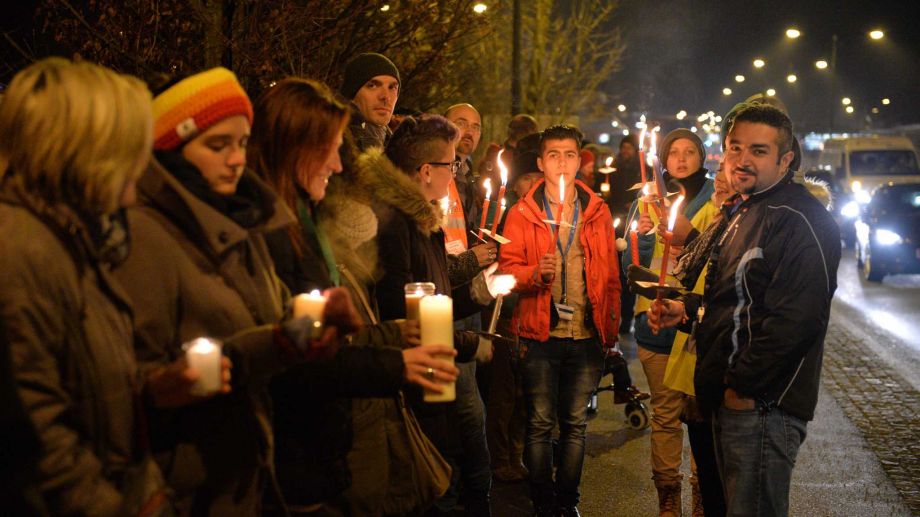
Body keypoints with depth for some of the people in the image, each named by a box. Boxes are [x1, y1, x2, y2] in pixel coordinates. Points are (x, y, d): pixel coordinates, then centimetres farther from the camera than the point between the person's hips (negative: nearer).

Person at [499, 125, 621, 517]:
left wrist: (611, 330, 7)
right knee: (540, 424, 2)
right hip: (540, 335, -2)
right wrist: (535, 273, -21)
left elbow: (610, 275, 10)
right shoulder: (522, 213, 3)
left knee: (576, 424, 10)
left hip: (587, 336, 2)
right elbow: (507, 268, -1)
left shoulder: (597, 212, 9)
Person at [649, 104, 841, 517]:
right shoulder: (743, 212, 17)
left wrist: (743, 385, -21)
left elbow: (796, 319, -25)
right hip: (730, 402, 10)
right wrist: (688, 309, 11)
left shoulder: (799, 220, -17)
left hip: (762, 405, -10)